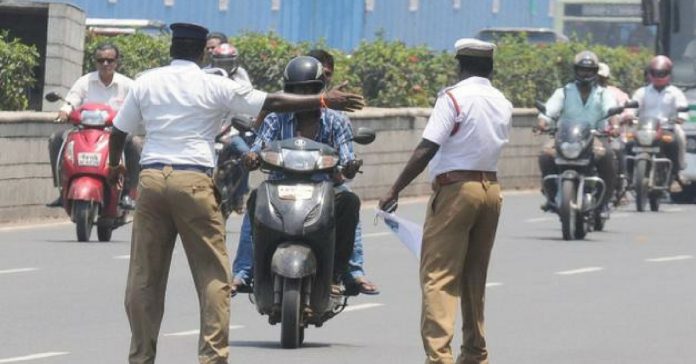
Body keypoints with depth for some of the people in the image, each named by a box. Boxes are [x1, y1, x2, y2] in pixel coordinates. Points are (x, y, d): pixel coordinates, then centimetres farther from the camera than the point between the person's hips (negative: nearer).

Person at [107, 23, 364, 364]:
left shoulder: (145, 83, 9)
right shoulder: (215, 86, -1)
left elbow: (119, 131, 18)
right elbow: (273, 102, -2)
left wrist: (114, 164, 38)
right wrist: (323, 100, 3)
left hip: (151, 178, 3)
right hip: (193, 181, -3)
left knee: (144, 275, 7)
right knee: (212, 274, 3)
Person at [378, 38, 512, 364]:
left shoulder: (453, 97, -10)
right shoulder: (502, 103, 10)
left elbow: (427, 149, -15)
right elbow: (494, 143, 11)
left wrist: (395, 190, -12)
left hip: (455, 188, -7)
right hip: (491, 187, 7)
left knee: (439, 275, -8)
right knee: (475, 276, 16)